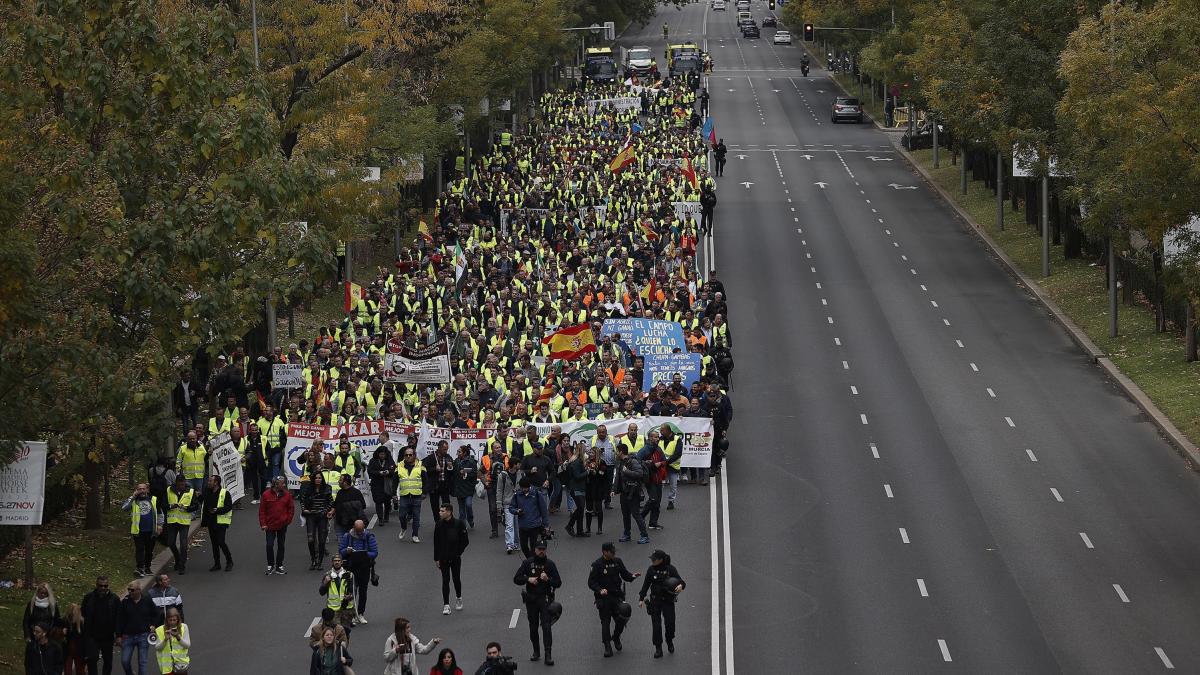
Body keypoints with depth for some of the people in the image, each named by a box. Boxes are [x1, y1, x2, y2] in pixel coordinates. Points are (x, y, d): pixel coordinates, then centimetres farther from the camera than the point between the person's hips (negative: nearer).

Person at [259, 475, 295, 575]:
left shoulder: (287, 495, -1)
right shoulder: (266, 495, -7)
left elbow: (291, 509, 8)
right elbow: (262, 510, -3)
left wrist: (288, 520, -1)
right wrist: (263, 524, -7)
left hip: (282, 525, 2)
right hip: (270, 525, -2)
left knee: (281, 546, 8)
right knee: (269, 545, -5)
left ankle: (279, 566, 18)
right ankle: (270, 565, 11)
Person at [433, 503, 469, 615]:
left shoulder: (458, 524, -10)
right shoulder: (439, 525, -3)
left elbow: (465, 541, -3)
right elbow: (436, 543, 2)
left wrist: (458, 552, -6)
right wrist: (436, 558, 1)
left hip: (455, 558, -1)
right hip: (443, 558, 1)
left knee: (456, 579, 11)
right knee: (445, 580, 0)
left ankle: (458, 599, 35)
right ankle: (446, 605, 2)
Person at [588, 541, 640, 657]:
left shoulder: (617, 562, 5)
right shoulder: (597, 564, -8)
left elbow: (624, 574, 13)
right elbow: (591, 582, -7)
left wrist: (632, 575, -8)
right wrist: (600, 590, -23)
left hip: (617, 595, 3)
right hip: (603, 597, -3)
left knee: (623, 619, -4)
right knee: (605, 622, 0)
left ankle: (616, 637, 25)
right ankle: (607, 647, 7)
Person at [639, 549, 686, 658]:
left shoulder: (670, 569, -8)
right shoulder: (651, 570, -1)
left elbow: (679, 580, -9)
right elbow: (646, 585, 5)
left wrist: (681, 585, -33)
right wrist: (641, 599, 1)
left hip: (668, 600, -2)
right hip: (655, 601, 2)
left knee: (670, 623, -3)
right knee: (656, 624, -1)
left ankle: (670, 642, 28)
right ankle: (658, 648, 8)